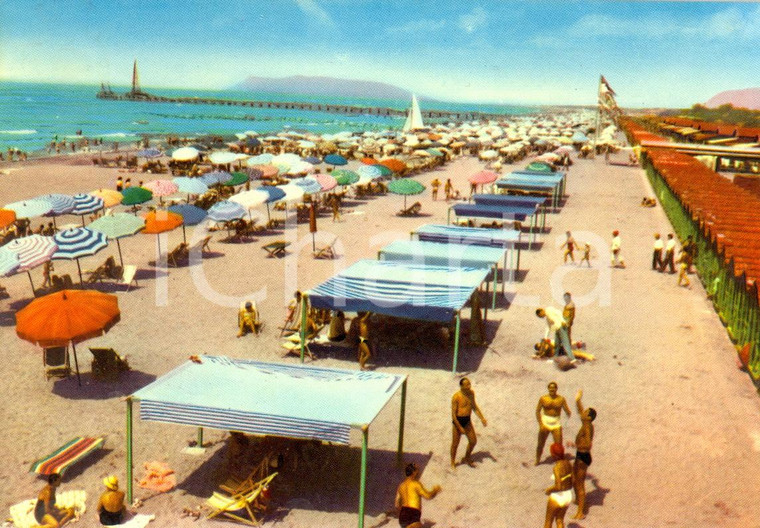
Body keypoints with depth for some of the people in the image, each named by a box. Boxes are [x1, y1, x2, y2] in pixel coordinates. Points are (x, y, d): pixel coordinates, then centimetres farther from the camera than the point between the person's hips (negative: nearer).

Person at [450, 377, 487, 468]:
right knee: (455, 443, 7)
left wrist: (482, 418, 8)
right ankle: (453, 462, 27)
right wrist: (460, 427, -18)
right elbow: (453, 413, -18)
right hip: (458, 420, -6)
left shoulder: (471, 393, -2)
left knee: (473, 441, 13)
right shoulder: (456, 397, -21)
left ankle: (466, 458, 37)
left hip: (467, 420, 6)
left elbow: (474, 406, 14)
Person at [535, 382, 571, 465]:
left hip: (556, 424, 0)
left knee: (559, 445, -3)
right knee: (540, 444, 6)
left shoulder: (561, 399, -3)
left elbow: (568, 411, -2)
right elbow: (537, 411, 0)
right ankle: (537, 461, 25)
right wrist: (540, 424, -8)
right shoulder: (543, 398, -3)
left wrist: (569, 414, -25)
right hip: (545, 423, 0)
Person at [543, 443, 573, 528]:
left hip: (557, 497, -7)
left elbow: (558, 487, -28)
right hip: (568, 496, 7)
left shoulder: (557, 468, -26)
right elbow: (572, 482, 5)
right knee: (560, 520, 23)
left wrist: (549, 489, -10)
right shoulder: (567, 463, -4)